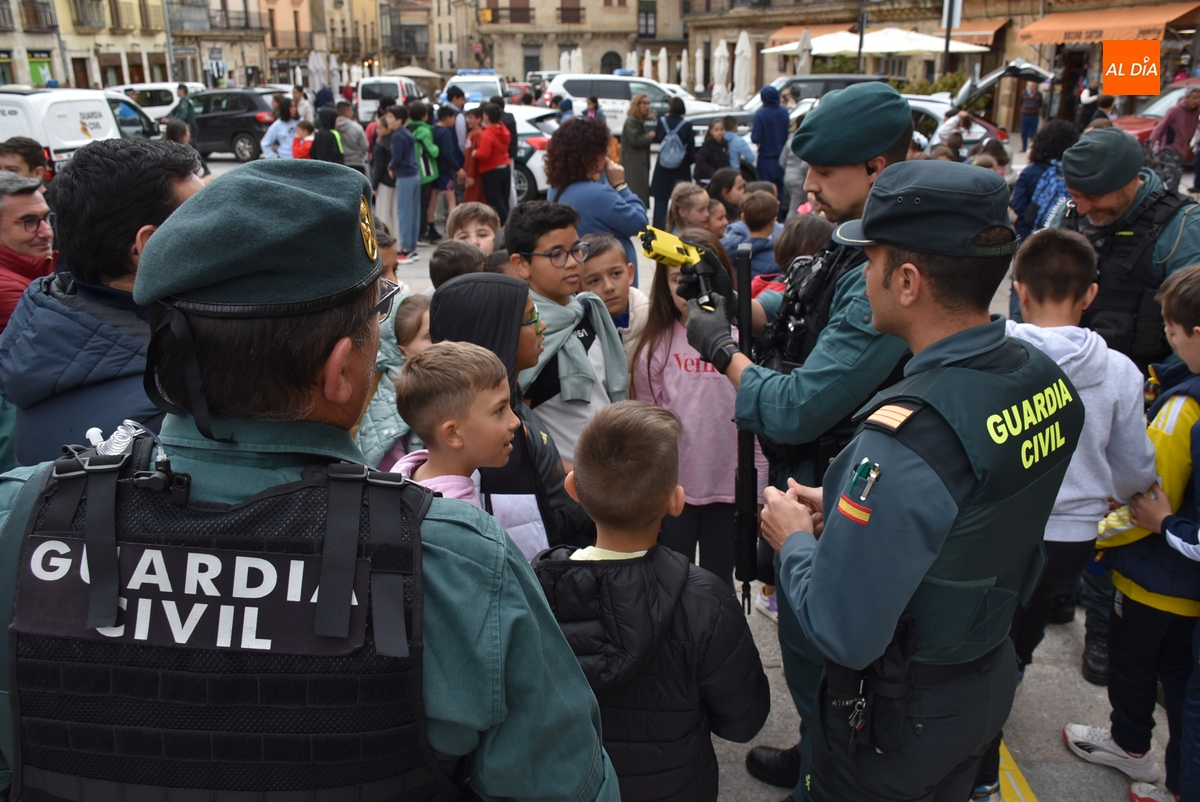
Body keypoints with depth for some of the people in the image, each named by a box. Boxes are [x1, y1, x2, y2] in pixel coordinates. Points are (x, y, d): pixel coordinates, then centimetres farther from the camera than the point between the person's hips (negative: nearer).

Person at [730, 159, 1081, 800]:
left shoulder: (905, 438, -36)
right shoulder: (1048, 379, -10)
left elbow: (843, 635, -31)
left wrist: (795, 540, -13)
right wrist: (846, 507, 2)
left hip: (896, 719, -7)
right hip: (992, 679, 7)